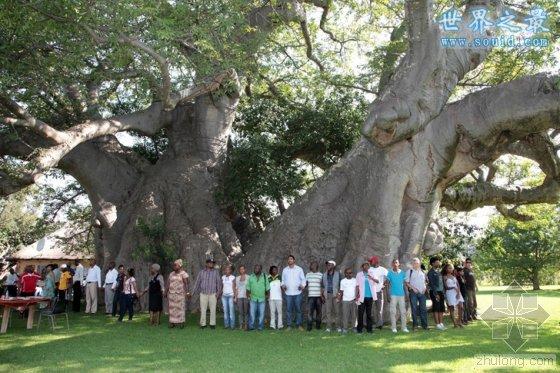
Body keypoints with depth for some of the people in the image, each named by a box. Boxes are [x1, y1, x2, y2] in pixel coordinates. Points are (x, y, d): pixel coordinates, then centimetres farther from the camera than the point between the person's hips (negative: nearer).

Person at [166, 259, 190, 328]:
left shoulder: (184, 274, -7)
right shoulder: (171, 274, 10)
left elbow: (186, 284, -15)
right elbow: (168, 284, 10)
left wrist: (187, 292, -25)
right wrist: (166, 292, 5)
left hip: (180, 294, -4)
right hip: (171, 294, 5)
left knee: (180, 308, -2)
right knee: (172, 308, 3)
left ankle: (181, 323, 6)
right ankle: (172, 323, 9)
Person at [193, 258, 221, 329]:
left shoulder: (216, 272, 7)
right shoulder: (201, 272, 10)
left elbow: (219, 282, 4)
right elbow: (198, 282, 13)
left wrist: (218, 292, -2)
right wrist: (196, 291, 10)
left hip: (213, 294, -1)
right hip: (203, 294, 1)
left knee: (213, 310, 0)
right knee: (203, 310, 2)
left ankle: (212, 324, 9)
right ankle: (203, 324, 10)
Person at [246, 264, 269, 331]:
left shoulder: (264, 277, 4)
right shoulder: (251, 277, 5)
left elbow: (267, 288, 6)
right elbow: (248, 288, 7)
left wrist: (267, 296, 1)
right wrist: (248, 296, 2)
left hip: (262, 299, 0)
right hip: (253, 299, 0)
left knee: (261, 313, 4)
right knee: (252, 313, -3)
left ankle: (260, 327, 12)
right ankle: (251, 326, 6)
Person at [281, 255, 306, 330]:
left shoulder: (299, 269, 5)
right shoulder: (284, 270, 10)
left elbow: (303, 279, 6)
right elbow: (283, 280, 15)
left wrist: (302, 286, -11)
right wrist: (283, 285, -4)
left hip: (297, 292, -1)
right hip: (288, 293, 1)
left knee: (298, 309, 1)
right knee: (288, 309, 1)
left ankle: (299, 325, 10)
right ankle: (289, 325, 7)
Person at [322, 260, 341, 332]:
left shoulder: (337, 274, 2)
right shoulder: (324, 275, 12)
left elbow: (340, 285, 1)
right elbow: (323, 286, 14)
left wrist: (339, 294, -9)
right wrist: (322, 295, 7)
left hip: (335, 294, -2)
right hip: (327, 294, 2)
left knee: (336, 311, 1)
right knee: (328, 311, 0)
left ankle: (338, 326, 10)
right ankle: (328, 327, 5)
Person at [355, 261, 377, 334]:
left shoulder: (371, 273, 7)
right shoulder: (359, 274, 2)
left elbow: (377, 281, -8)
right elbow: (357, 286, 1)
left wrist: (372, 278, -29)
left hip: (370, 296, 2)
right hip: (362, 297, -2)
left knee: (369, 313, 8)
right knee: (360, 313, -3)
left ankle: (369, 328, 14)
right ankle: (359, 329, 3)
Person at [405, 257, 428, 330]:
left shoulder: (422, 271, 12)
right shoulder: (409, 271, 1)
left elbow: (426, 280, 20)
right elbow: (407, 282, -1)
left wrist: (425, 287, 3)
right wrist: (413, 288, -13)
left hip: (422, 292, 3)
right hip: (413, 292, -3)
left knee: (423, 309, 4)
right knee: (414, 309, 0)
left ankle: (424, 325, 11)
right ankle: (415, 325, 7)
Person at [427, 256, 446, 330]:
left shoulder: (438, 272, 16)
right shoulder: (431, 272, -8)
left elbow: (441, 283, 19)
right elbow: (431, 284, -13)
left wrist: (443, 292, 11)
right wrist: (436, 294, -18)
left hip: (441, 292, 8)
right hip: (434, 292, -8)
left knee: (441, 308, 8)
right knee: (436, 309, -5)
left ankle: (441, 323, 13)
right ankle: (437, 324, -2)